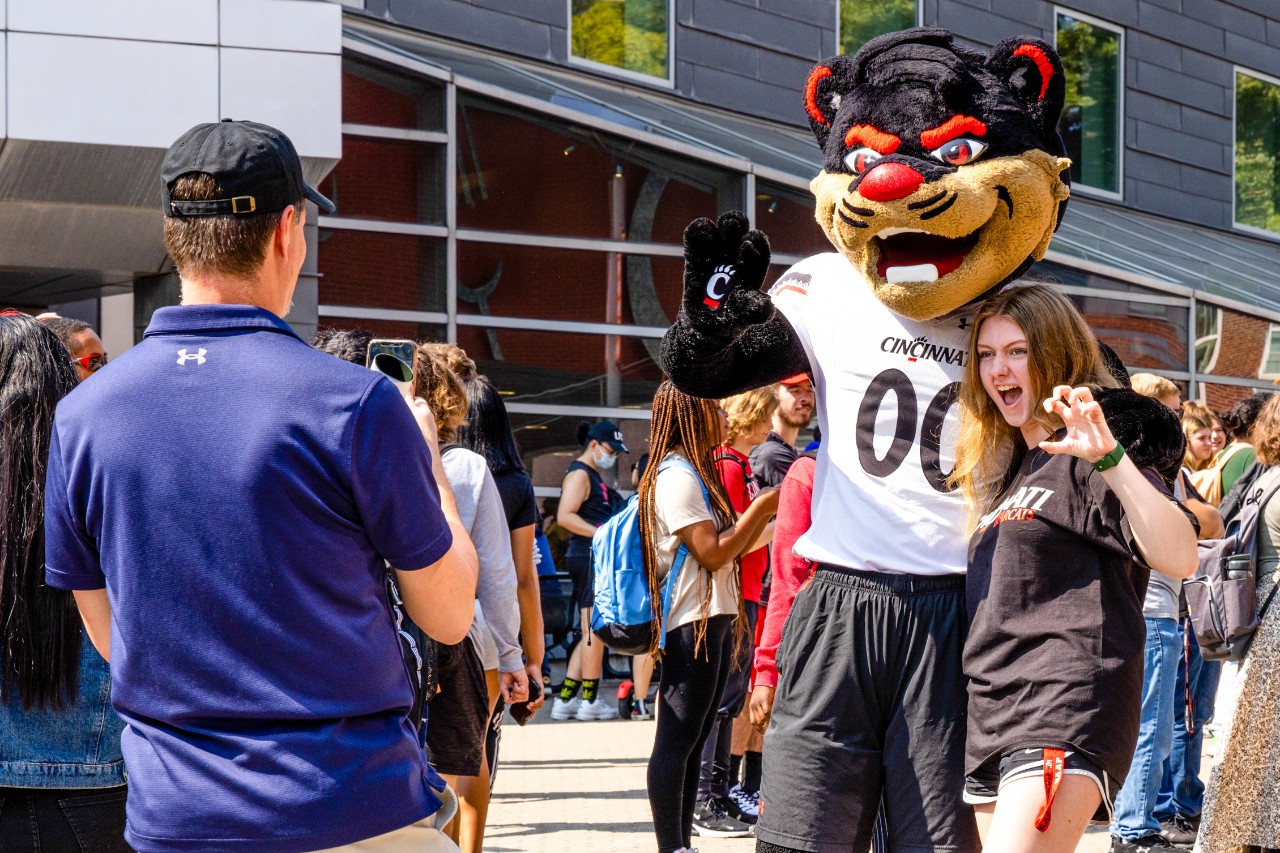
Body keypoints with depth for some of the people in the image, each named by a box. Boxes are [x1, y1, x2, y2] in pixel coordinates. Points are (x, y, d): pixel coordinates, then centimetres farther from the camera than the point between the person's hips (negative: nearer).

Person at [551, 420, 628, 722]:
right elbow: (565, 516, -21)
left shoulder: (594, 476, 22)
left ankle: (565, 699, 14)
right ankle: (590, 700, -1)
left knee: (592, 634, 12)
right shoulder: (579, 474, -9)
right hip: (588, 557, -11)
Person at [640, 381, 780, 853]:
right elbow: (713, 553, -18)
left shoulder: (695, 473, 18)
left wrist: (767, 512, 9)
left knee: (692, 739, 11)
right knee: (676, 740, -7)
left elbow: (733, 548, 19)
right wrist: (762, 506, -13)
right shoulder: (677, 477, -14)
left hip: (712, 621, 10)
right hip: (692, 624, -10)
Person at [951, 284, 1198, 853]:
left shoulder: (1085, 453, -5)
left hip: (1067, 704, -9)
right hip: (992, 710, 9)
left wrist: (1110, 458, -31)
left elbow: (1179, 559, -21)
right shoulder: (1008, 467, 21)